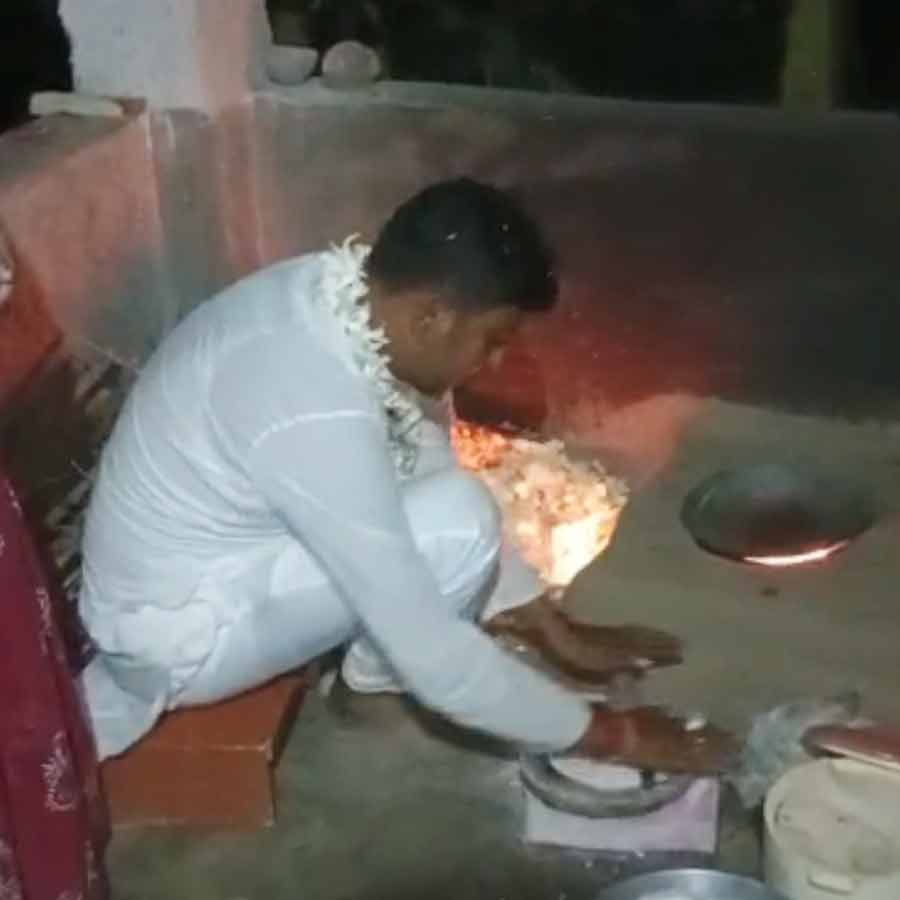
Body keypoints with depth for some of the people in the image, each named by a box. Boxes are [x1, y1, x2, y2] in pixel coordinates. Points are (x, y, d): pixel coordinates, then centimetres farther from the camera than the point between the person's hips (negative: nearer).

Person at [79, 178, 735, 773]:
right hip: (176, 635, -8)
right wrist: (609, 735, -17)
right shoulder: (319, 419, -34)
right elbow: (433, 658, -30)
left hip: (202, 552, 9)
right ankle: (378, 674, 7)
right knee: (456, 523, -22)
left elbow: (432, 474, 5)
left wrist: (559, 631, 7)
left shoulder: (339, 294, -8)